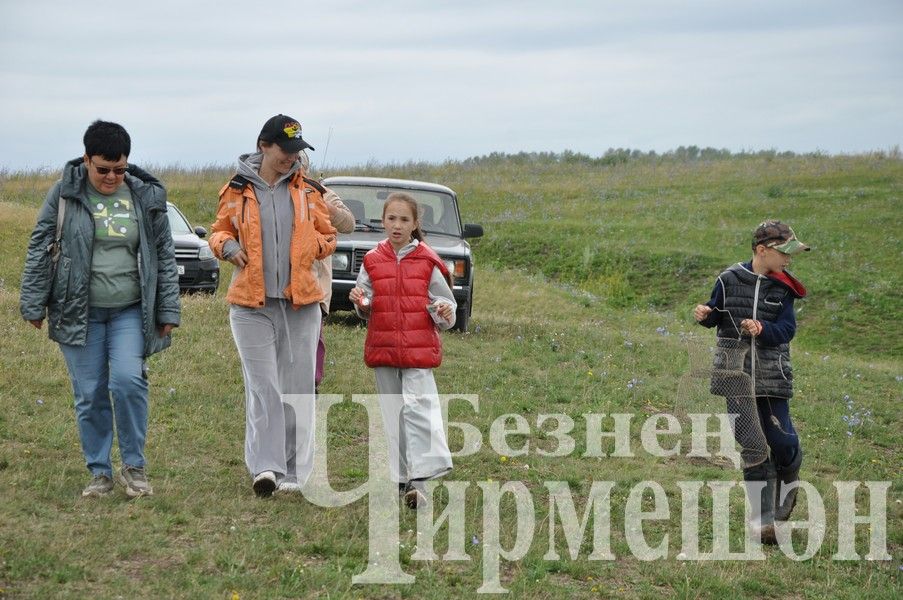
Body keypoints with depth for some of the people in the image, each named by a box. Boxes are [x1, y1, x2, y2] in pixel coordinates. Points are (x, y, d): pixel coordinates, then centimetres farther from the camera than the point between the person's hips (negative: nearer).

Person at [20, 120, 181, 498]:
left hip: (130, 311, 0)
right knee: (89, 395, 2)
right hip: (78, 313, 0)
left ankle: (133, 466, 0)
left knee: (128, 381, -17)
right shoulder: (64, 194, -1)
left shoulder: (146, 196, 4)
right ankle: (99, 473, 16)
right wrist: (34, 306, -1)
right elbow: (40, 249, 2)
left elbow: (164, 255, 9)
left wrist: (168, 310, 6)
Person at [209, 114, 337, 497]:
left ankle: (294, 472, 11)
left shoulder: (307, 190, 8)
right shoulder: (237, 190, 4)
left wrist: (311, 247, -2)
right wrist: (227, 245, -4)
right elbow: (218, 231, 17)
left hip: (301, 303, 2)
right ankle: (265, 467, -14)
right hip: (252, 303, -2)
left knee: (297, 387, 4)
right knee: (262, 387, -9)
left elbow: (328, 235, 19)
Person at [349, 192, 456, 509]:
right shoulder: (373, 261, 6)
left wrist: (444, 313, -18)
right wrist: (360, 303, -9)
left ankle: (420, 480, -14)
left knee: (418, 406, -13)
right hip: (382, 349, 4)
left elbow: (442, 300, 4)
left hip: (419, 349, -4)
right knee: (393, 413, 10)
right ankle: (402, 477, 19)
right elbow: (367, 310, 12)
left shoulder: (427, 262, -2)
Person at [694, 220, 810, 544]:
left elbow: (787, 329, -6)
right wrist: (704, 314, -11)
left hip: (772, 374, 1)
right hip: (737, 374, -1)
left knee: (781, 439, -5)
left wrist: (762, 329, -25)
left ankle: (788, 482, 31)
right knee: (751, 446, 1)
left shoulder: (783, 288, 2)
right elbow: (716, 316, 11)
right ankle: (763, 520, 7)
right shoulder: (730, 280, 0)